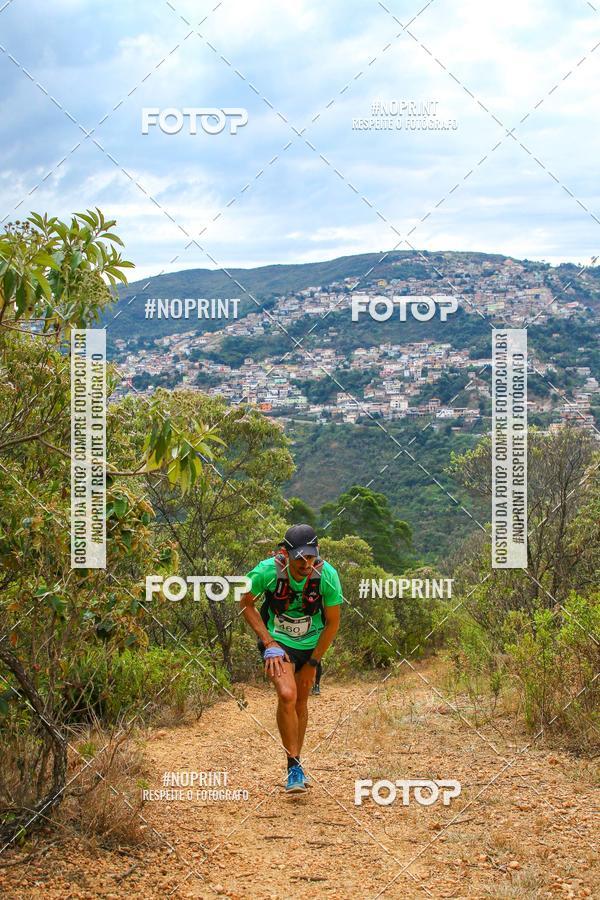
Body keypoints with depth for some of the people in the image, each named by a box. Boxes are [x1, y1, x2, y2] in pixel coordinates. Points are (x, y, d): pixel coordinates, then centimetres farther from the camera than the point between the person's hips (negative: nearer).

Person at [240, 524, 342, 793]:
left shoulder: (327, 575, -24)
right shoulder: (267, 571, -27)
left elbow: (333, 623, -10)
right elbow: (246, 603, -7)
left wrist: (312, 663, -7)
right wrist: (268, 642, -14)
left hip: (310, 644, 2)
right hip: (277, 641, -2)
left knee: (301, 702, 10)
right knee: (287, 695, -22)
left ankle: (296, 762, 29)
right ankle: (294, 767, -12)